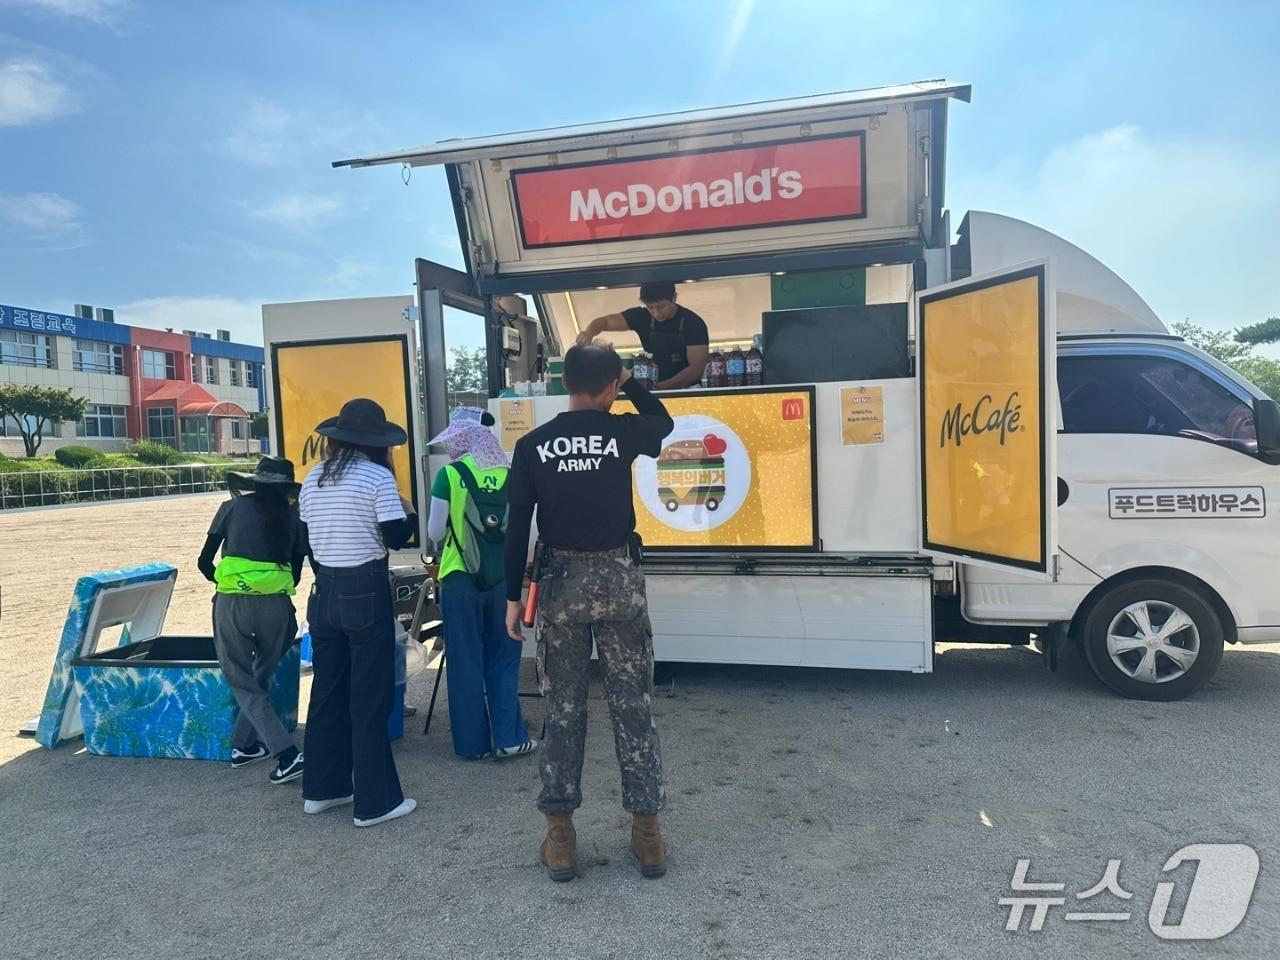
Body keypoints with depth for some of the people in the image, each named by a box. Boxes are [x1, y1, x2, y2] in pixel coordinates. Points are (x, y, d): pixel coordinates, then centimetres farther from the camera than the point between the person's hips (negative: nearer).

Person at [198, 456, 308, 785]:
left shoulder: (233, 508, 6)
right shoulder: (292, 515, 9)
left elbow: (204, 562, 9)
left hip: (232, 604, -1)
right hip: (276, 604, 2)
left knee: (244, 684, 9)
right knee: (261, 678, 23)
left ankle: (287, 754, -1)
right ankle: (243, 746, 32)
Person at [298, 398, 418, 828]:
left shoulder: (312, 480, 8)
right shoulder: (377, 477, -11)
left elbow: (307, 539, 11)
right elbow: (396, 538, -12)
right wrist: (410, 513, 6)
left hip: (324, 592, 6)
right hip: (365, 593, -6)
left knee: (327, 691, 16)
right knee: (370, 697, 1)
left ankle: (321, 789, 27)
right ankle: (375, 802, 9)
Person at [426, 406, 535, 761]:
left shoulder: (449, 475, -9)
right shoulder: (509, 475, -1)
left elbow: (435, 533, -3)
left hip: (461, 578, -2)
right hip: (502, 577, 2)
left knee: (465, 661, 9)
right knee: (503, 659, 13)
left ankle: (473, 742, 17)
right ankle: (508, 737, 14)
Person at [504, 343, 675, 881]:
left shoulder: (532, 445, -2)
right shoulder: (623, 432, -5)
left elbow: (517, 527, -1)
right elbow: (665, 423, 19)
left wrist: (513, 596, 6)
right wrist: (627, 381, 19)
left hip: (561, 581, 1)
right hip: (618, 578, -1)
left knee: (562, 711, 10)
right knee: (633, 707, 8)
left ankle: (560, 837, 17)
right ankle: (646, 832, 16)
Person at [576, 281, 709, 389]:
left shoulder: (693, 323, -10)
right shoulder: (643, 316, 0)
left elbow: (697, 368, -14)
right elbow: (604, 321, 5)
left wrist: (661, 387, -26)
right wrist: (589, 333, -19)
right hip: (654, 390, 3)